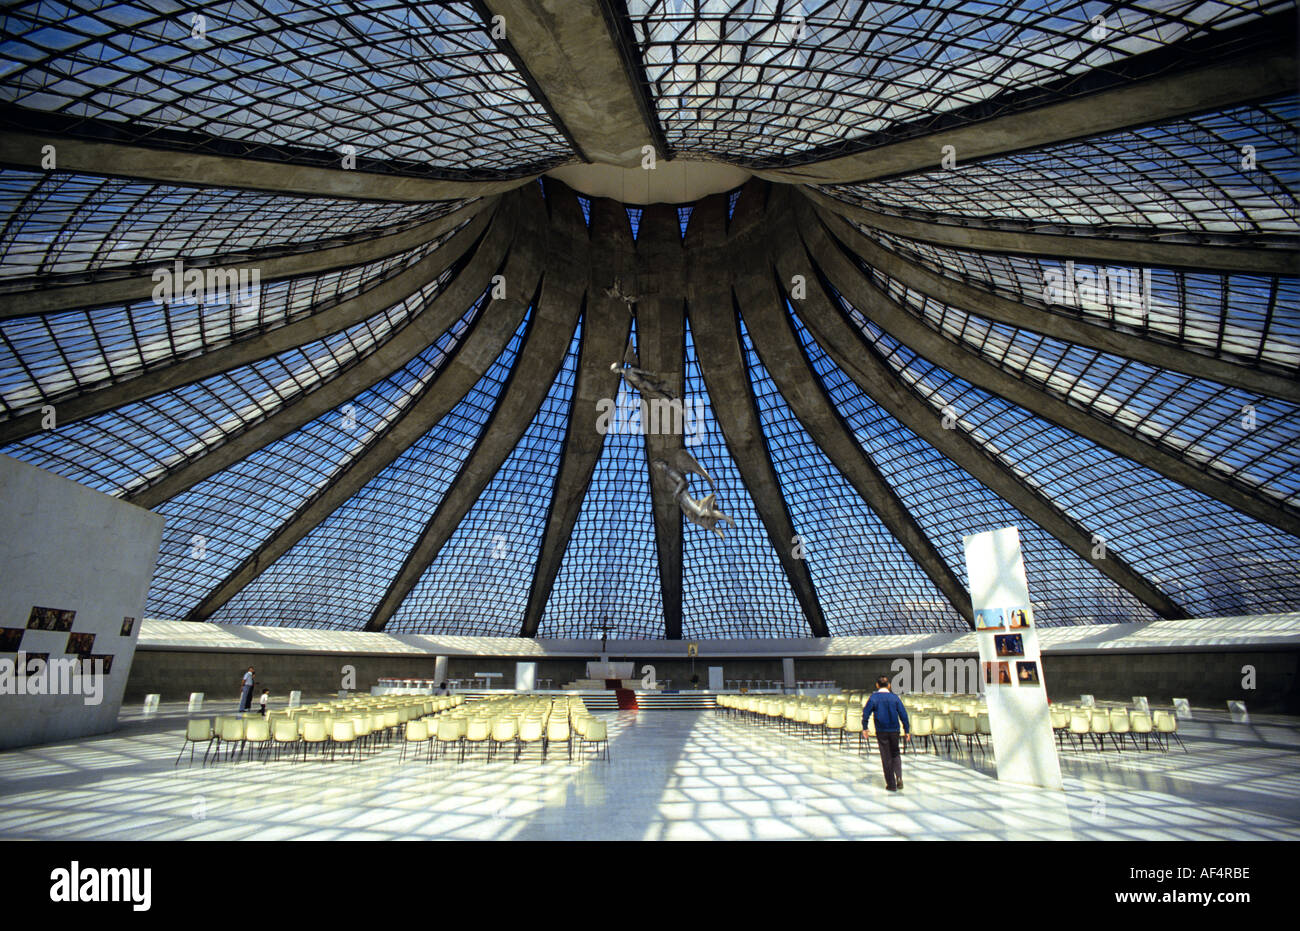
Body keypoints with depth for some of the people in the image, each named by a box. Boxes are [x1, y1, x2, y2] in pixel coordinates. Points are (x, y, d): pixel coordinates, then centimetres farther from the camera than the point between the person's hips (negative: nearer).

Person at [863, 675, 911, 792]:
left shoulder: (874, 697, -5)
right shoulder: (895, 698, -1)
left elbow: (866, 713, -7)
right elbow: (903, 714, -3)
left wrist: (864, 728, 3)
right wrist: (907, 731, 5)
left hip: (881, 732, -2)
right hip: (894, 731, 2)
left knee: (886, 758, 7)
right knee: (895, 754, 19)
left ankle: (891, 784, 10)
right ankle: (899, 777, -3)